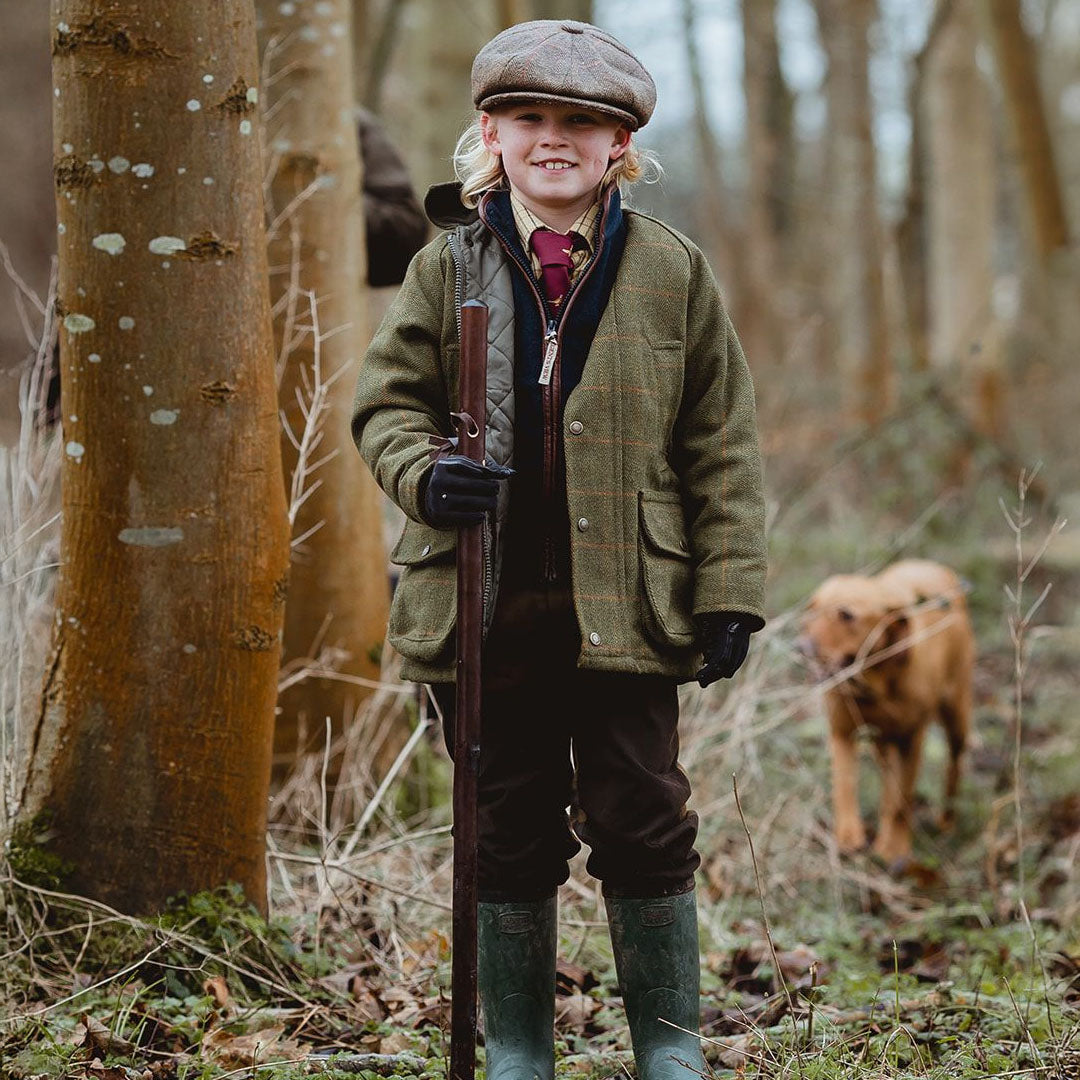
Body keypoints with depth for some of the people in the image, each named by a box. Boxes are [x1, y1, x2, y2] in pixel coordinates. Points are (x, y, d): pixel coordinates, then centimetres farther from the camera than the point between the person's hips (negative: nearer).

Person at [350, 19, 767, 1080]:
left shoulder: (671, 273, 3)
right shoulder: (447, 266, 5)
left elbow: (720, 446, 5)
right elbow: (386, 398, 9)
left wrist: (728, 591, -1)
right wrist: (422, 472, -14)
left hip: (625, 606, -1)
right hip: (484, 604, 1)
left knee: (643, 826, 3)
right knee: (510, 834, 9)